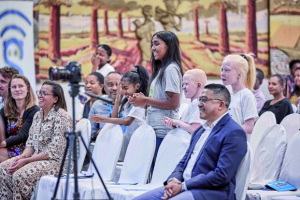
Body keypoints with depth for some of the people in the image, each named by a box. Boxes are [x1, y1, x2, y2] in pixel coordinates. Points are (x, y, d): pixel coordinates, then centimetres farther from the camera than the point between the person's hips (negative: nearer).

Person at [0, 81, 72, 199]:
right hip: (37, 158, 8)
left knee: (20, 175, -29)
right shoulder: (38, 115, 13)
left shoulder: (61, 117, -14)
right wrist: (23, 156, -8)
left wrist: (26, 161, -19)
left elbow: (54, 151, -18)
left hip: (56, 161, -8)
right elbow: (30, 143, 16)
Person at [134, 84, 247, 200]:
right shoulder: (200, 131, 21)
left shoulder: (234, 133, -8)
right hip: (181, 185, 9)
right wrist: (173, 180, -2)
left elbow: (222, 175, -16)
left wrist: (183, 186, -16)